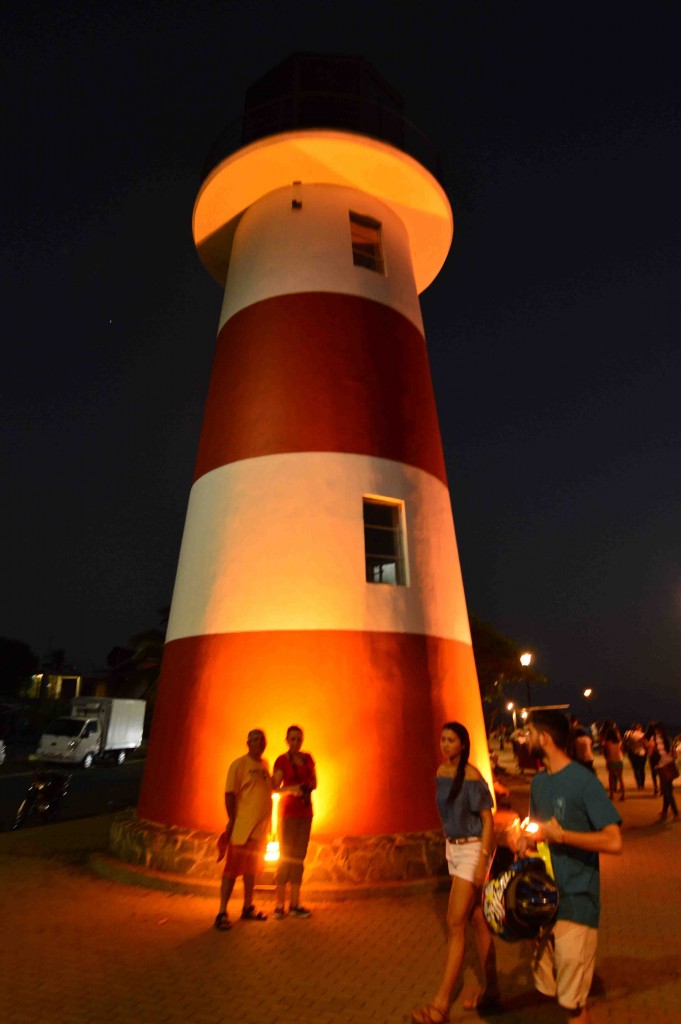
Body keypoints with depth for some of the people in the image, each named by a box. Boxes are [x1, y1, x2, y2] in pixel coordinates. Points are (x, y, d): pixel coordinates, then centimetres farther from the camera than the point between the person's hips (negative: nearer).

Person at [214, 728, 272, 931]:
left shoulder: (265, 764, 9)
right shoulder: (239, 764, -12)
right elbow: (229, 794, -15)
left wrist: (266, 823, 13)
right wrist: (232, 821, -17)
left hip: (260, 828, 7)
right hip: (242, 828, -7)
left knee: (251, 870, 18)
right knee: (232, 869, 0)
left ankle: (248, 908, 31)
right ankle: (222, 913, 11)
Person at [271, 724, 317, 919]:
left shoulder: (308, 758, 5)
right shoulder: (281, 761, -8)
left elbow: (314, 781, 11)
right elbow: (275, 788, -10)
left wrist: (308, 787, -10)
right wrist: (291, 788, -26)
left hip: (305, 811, 5)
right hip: (288, 810, -4)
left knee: (299, 856, 9)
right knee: (285, 855, -1)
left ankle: (295, 904, 16)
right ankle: (280, 905, 9)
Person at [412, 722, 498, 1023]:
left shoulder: (472, 777, -19)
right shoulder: (441, 772, 2)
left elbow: (488, 820, -16)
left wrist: (482, 860, -19)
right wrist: (448, 845, 17)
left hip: (472, 849, -7)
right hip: (453, 849, 7)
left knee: (455, 923, -4)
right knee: (476, 920, 17)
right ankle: (491, 989, 32)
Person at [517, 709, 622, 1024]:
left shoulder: (584, 781, -17)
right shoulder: (538, 781, 5)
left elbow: (614, 842, -20)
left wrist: (561, 835, -20)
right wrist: (528, 838, -4)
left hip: (576, 900, -6)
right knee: (549, 988, 16)